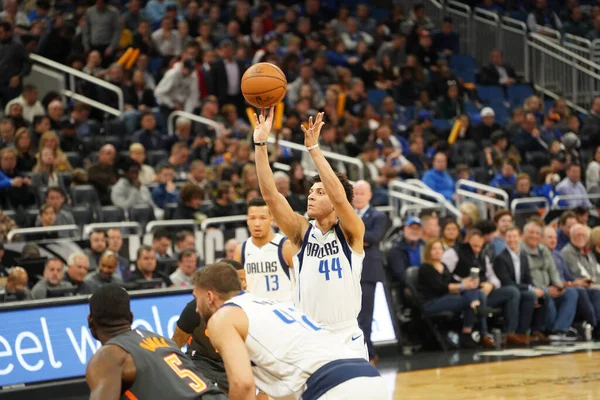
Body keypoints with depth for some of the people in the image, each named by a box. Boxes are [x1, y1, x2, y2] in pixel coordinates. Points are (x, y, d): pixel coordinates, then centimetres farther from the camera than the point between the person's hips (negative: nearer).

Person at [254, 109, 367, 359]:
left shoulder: (351, 233, -5)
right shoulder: (301, 233, 3)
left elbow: (339, 197, -24)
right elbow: (270, 195, -8)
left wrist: (313, 148, -29)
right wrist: (260, 144, -17)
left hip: (347, 339, -2)